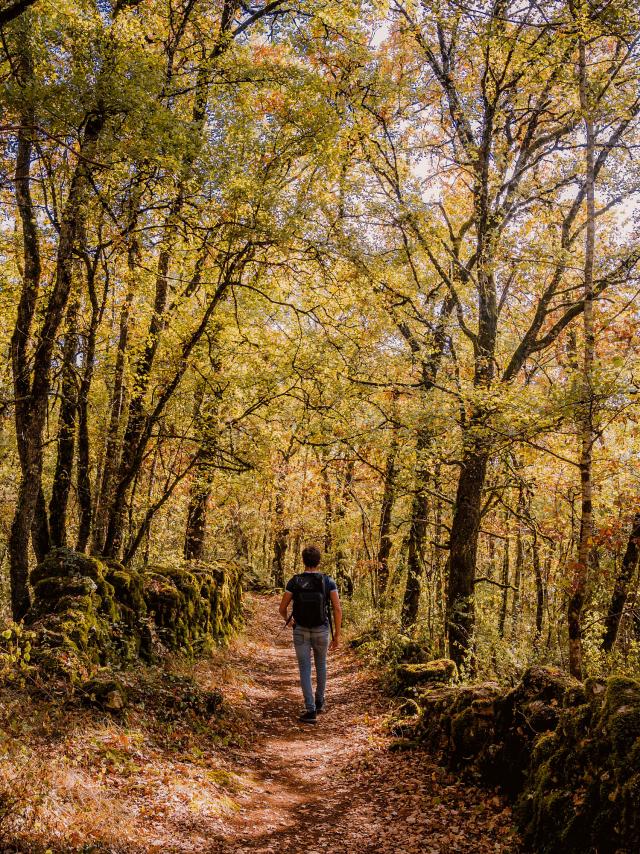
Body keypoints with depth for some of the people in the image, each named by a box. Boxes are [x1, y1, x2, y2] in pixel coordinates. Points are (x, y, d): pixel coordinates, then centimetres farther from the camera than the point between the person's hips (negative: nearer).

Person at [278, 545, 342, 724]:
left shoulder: (294, 582, -10)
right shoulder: (329, 581, -10)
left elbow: (282, 608, -4)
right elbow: (337, 609, -13)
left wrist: (287, 620, 21)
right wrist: (337, 635, -4)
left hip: (301, 631, -1)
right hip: (321, 631, 1)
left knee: (305, 670, 4)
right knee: (321, 663, 27)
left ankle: (311, 711, -4)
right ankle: (319, 701, 37)